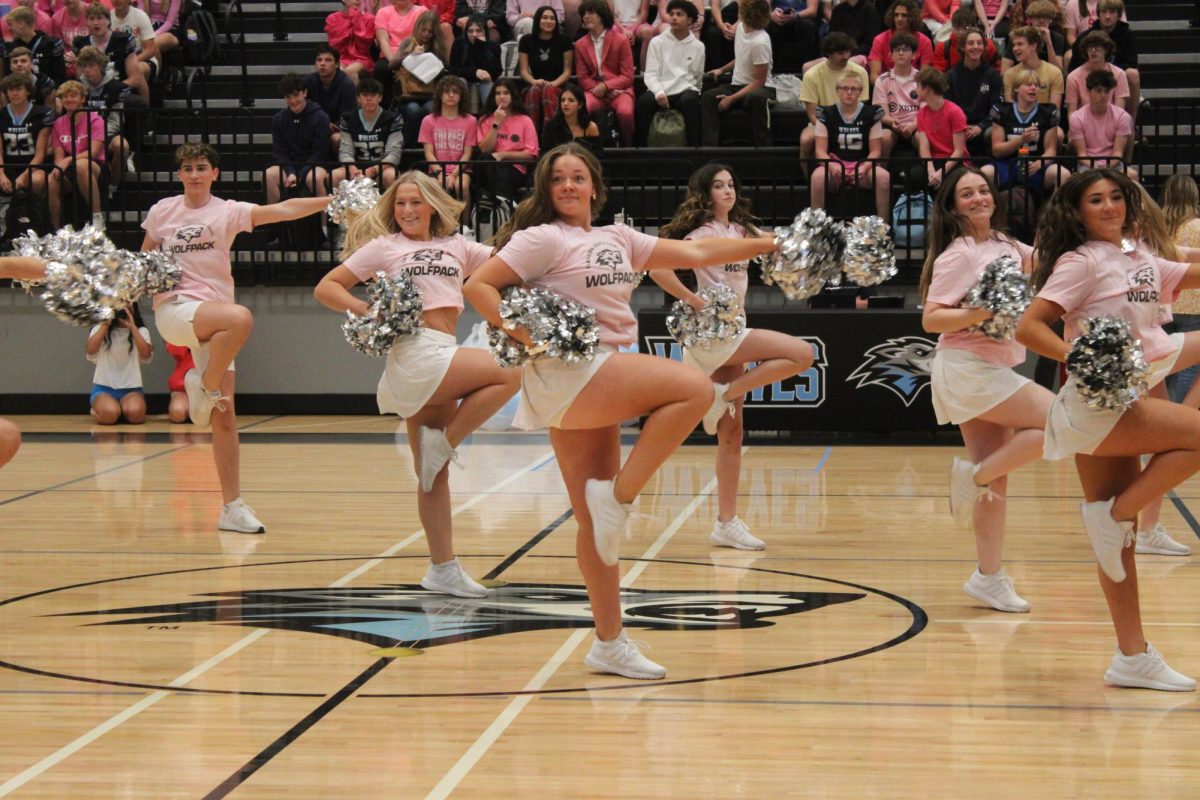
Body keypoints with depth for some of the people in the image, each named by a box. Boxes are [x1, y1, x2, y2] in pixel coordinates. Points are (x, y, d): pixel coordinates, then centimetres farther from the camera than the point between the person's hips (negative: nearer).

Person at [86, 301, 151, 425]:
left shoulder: (141, 331, 5)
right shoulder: (100, 329, 5)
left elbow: (146, 354, -13)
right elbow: (90, 350, -14)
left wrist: (132, 327, -16)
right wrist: (106, 323, -13)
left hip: (131, 388, 0)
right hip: (104, 388, 0)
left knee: (135, 413, -33)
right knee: (109, 414, -33)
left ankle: (123, 410, 4)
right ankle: (98, 409, 4)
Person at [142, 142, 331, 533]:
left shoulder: (228, 211, 5)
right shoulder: (162, 211, 8)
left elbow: (284, 209, -8)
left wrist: (331, 200, -21)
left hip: (214, 321, 2)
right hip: (174, 309, -2)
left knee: (225, 416, -2)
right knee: (241, 318, -35)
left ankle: (232, 506, 4)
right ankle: (204, 385, -14)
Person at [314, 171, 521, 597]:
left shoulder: (456, 247, 20)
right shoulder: (384, 247, 8)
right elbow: (326, 288, 4)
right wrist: (367, 310, -11)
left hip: (443, 360, 5)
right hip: (414, 354, -5)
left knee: (434, 473, 6)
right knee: (509, 374, -18)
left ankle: (443, 568, 9)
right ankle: (441, 444, -9)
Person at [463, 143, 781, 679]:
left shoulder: (617, 239, 19)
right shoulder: (544, 239, -2)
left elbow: (693, 254, 20)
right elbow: (478, 286, -8)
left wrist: (770, 244, 18)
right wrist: (526, 336, -18)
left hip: (602, 385, 7)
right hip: (565, 378, -7)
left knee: (598, 521, 8)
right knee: (696, 389, -19)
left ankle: (610, 644, 12)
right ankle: (617, 496, -15)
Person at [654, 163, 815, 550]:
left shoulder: (740, 231, 13)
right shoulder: (703, 233, -10)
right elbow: (658, 269, -21)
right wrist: (694, 301, -18)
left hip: (731, 336, 8)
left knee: (731, 434, 6)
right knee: (802, 353, -15)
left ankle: (726, 522, 9)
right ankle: (720, 395, -10)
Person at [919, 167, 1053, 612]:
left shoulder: (1004, 245, 11)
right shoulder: (958, 255, -10)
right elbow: (931, 319, -15)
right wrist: (981, 312, -28)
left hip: (993, 370, 8)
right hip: (967, 369, -8)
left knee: (995, 479, 6)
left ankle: (989, 577, 9)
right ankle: (974, 474, -6)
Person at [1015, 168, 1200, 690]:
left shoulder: (1143, 260, 16)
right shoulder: (1082, 262, -7)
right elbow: (1029, 327, -15)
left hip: (1122, 404, 7)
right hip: (1092, 408, -7)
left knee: (1117, 536, 7)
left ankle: (1133, 657, 10)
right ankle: (1113, 516, -9)